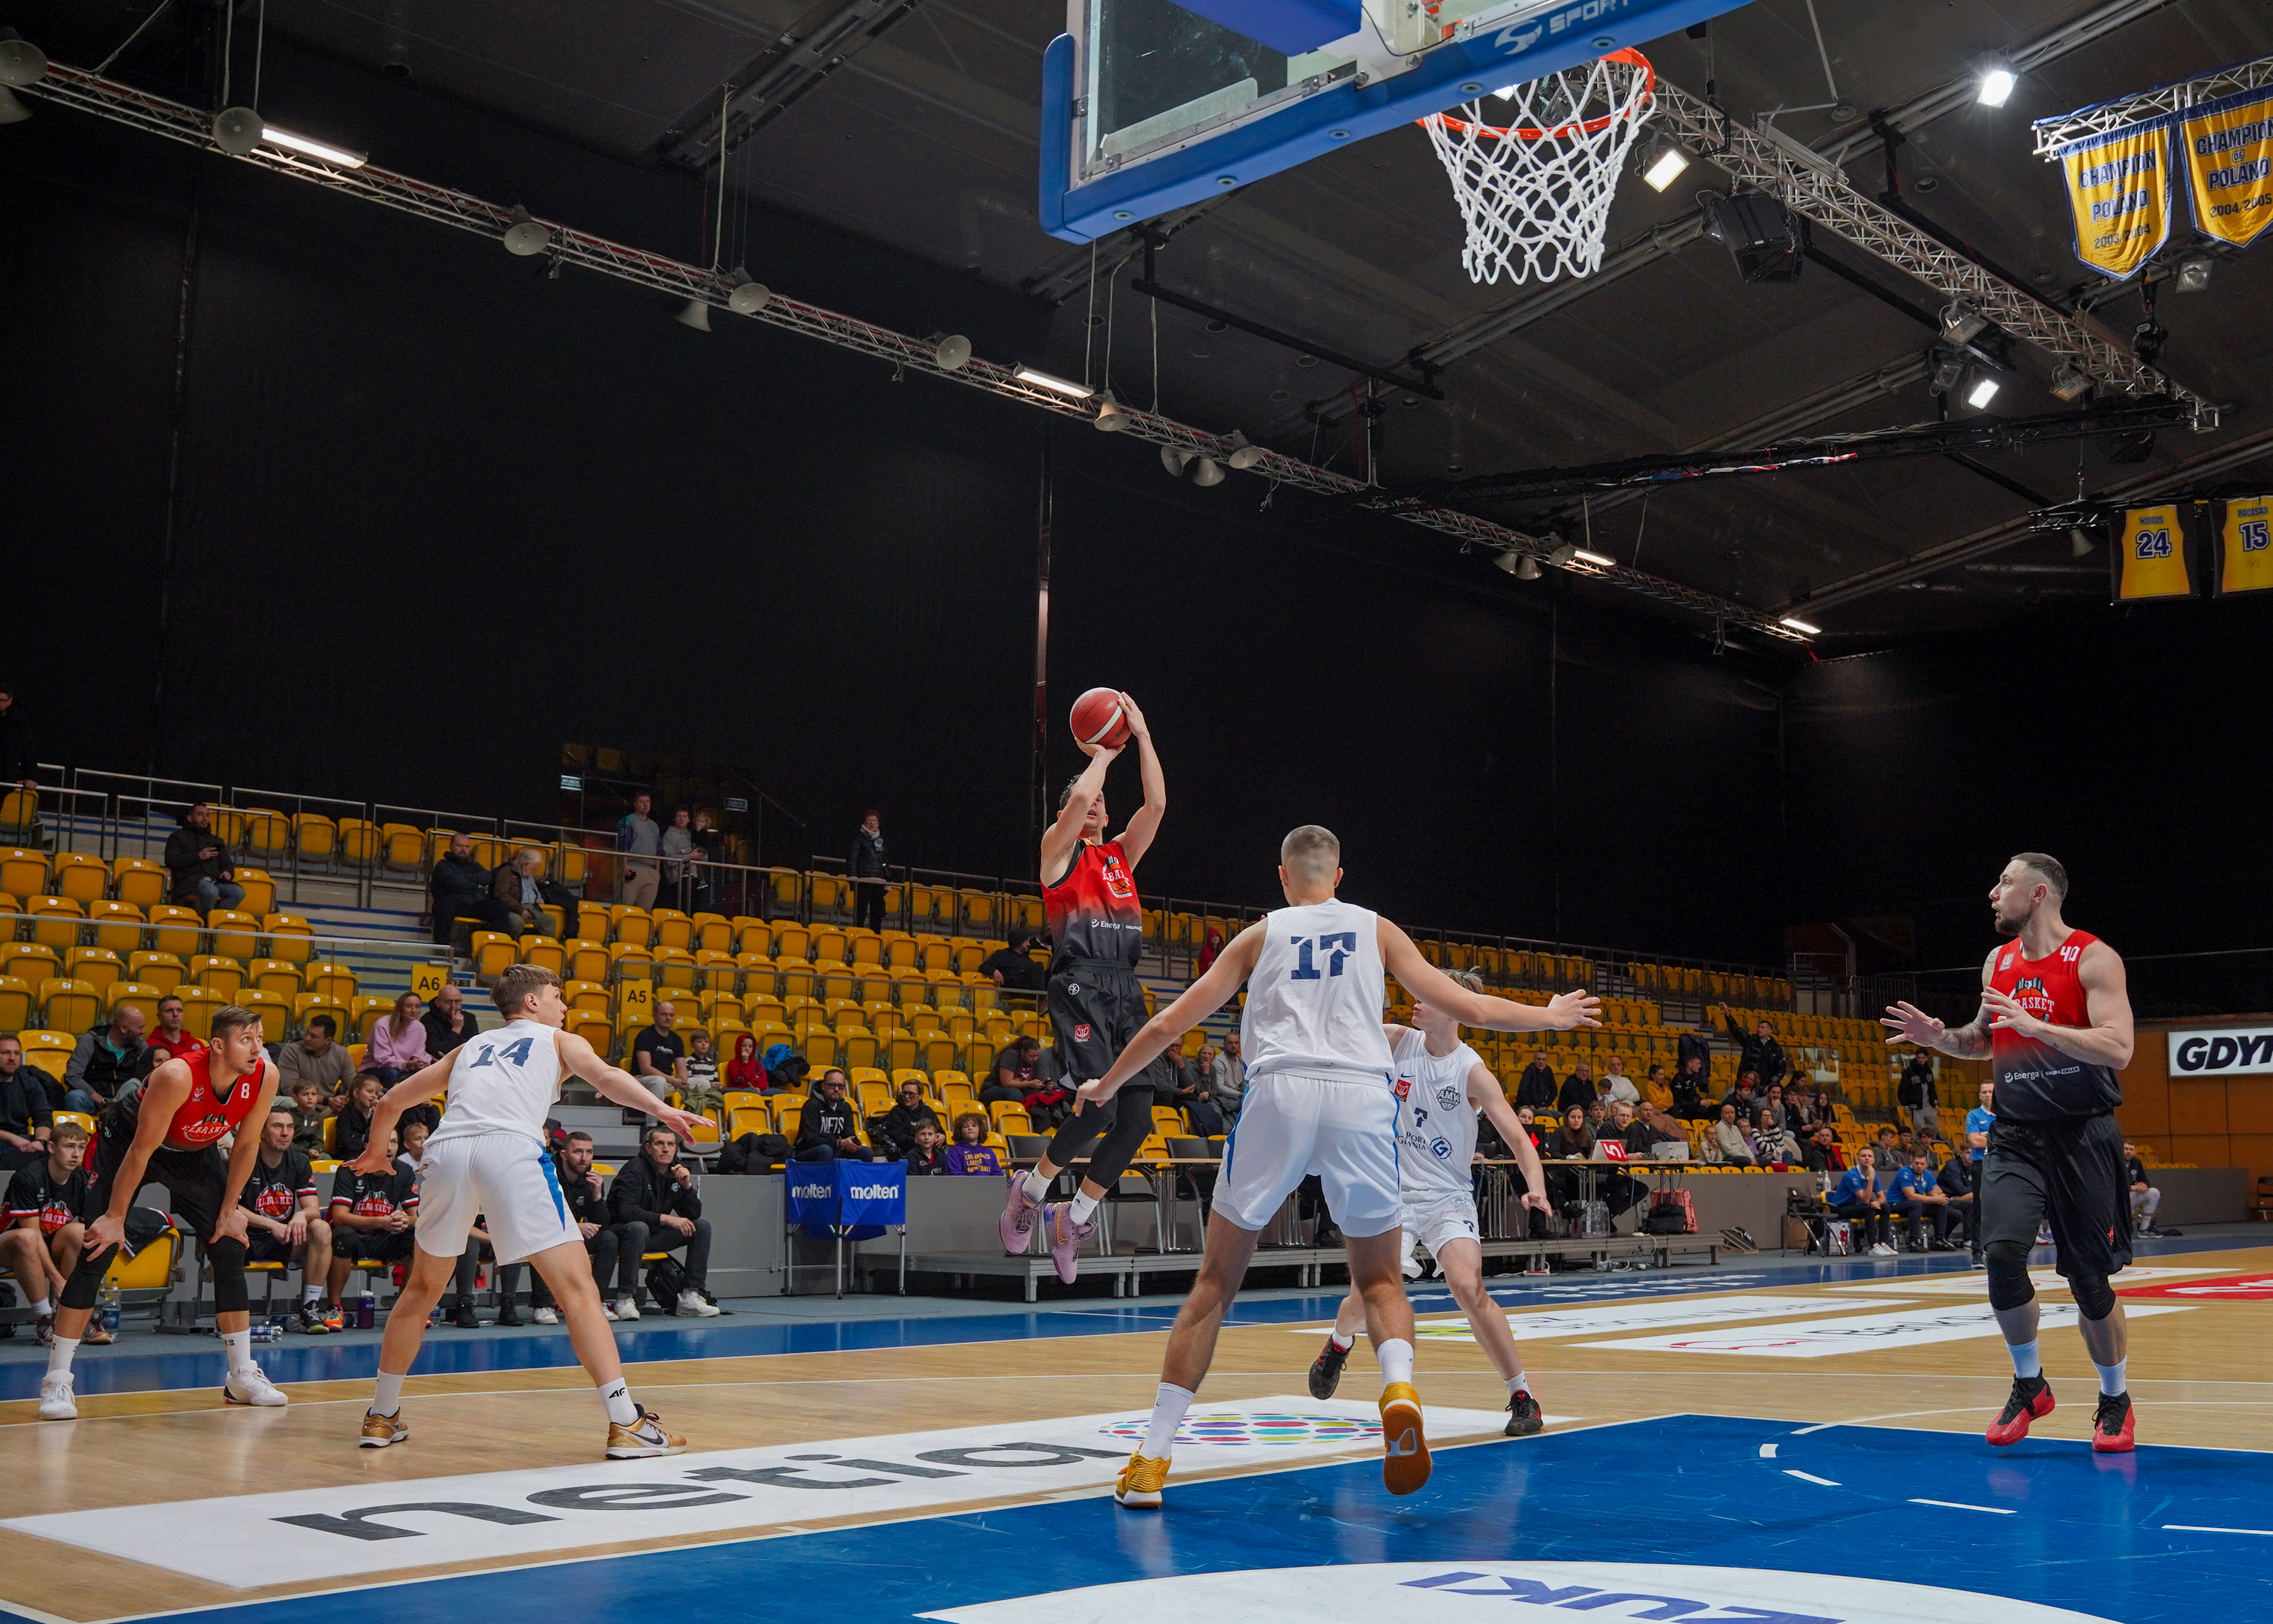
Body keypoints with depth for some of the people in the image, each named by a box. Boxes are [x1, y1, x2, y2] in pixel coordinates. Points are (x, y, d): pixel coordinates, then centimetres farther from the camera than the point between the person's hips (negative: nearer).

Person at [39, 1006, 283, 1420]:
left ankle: (242, 1376, 9)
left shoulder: (265, 1076, -23)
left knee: (230, 1250, -1)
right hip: (127, 1140, -5)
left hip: (194, 1151, 5)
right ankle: (56, 1382, -8)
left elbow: (246, 1144, -8)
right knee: (99, 1249, -14)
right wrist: (115, 1218, -21)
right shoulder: (177, 1077, -37)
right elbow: (141, 1150, -28)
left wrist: (228, 1210, -4)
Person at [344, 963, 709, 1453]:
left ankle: (381, 1417, 31)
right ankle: (626, 1423, -13)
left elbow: (391, 1102, 42)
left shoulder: (470, 1048, 36)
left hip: (446, 1150, 5)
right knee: (576, 1285, -6)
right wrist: (660, 1109, -11)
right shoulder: (559, 1041, 25)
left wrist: (374, 1152, 61)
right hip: (512, 1150, -4)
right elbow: (604, 1076, 3)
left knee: (422, 1290, 25)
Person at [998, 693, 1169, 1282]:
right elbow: (1079, 796, -11)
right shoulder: (1058, 848, 8)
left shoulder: (1121, 854, 23)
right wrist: (1103, 753, 6)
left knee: (1137, 1118, -2)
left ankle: (1072, 1217, 14)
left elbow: (1157, 802, 11)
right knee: (1098, 1107, -18)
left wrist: (1141, 736, 10)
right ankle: (1030, 1189, 6)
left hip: (1126, 989, 6)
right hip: (1080, 985, -6)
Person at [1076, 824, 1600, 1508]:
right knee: (1380, 1280, 16)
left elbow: (1167, 1025, 21)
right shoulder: (1377, 930, 21)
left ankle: (1150, 1461, 7)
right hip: (1363, 1097, 1)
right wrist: (1550, 1016, 35)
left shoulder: (1261, 934, 20)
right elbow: (1466, 1008, 19)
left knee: (1215, 1282, 10)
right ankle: (1399, 1386, -15)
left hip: (1280, 1093, 0)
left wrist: (1107, 1084, 36)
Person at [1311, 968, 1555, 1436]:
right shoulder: (1396, 1041, -2)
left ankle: (1522, 1396, -8)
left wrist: (1535, 1187, -32)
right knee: (1367, 1293, -2)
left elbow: (1518, 1138, -15)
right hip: (1395, 1191, 3)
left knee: (1468, 1287, -22)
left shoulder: (1472, 1071, -12)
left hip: (1448, 1199, -3)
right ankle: (1339, 1343, 35)